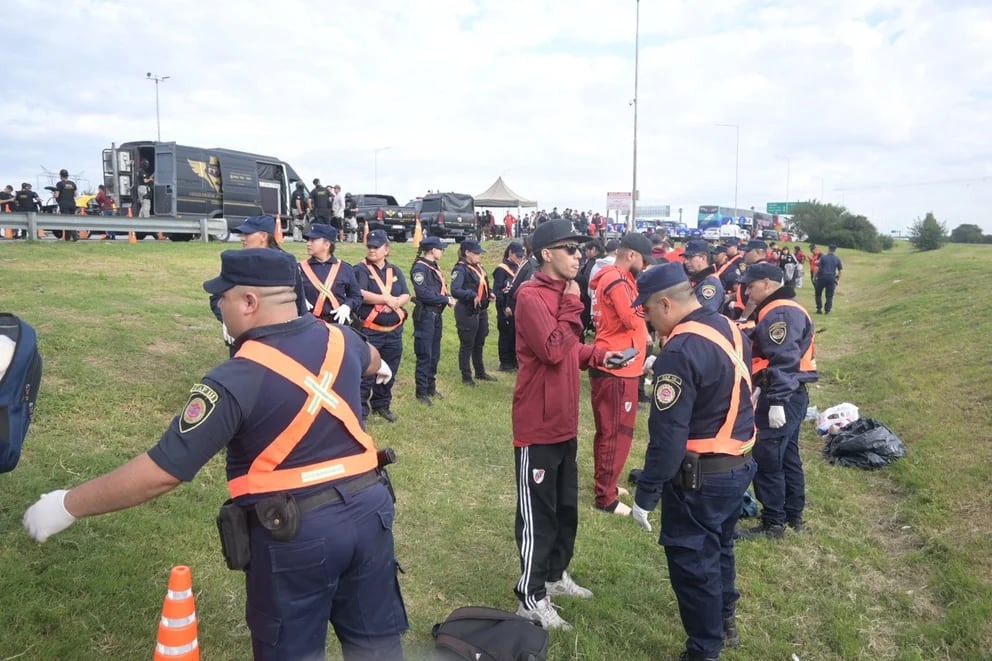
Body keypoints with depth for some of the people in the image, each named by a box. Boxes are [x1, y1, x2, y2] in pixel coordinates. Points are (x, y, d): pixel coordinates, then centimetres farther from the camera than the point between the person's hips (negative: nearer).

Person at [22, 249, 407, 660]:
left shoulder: (238, 379, -21)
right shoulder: (339, 339, -1)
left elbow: (161, 471, -19)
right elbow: (371, 361, 25)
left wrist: (67, 505, -6)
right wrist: (378, 364, 51)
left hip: (294, 531, -5)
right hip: (368, 507, 6)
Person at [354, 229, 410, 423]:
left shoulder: (395, 270, 12)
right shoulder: (361, 269, -5)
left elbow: (406, 296, 5)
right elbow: (361, 294, -21)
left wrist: (394, 303, -16)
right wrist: (388, 299, -16)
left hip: (394, 331, 6)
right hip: (369, 331, -6)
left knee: (388, 372, 15)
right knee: (365, 372, -4)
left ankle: (381, 405, 31)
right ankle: (360, 410, 4)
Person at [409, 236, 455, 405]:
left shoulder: (434, 266, 14)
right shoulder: (420, 268, -15)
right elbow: (423, 293, -24)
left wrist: (449, 298, -3)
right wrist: (446, 299, -19)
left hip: (436, 315, 9)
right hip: (425, 315, -9)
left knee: (435, 354, 16)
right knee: (425, 356, -3)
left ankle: (431, 388, 27)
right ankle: (421, 393, 6)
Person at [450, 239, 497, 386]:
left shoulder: (478, 267, 10)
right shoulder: (461, 269, -16)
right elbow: (455, 290, -28)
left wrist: (490, 293, 3)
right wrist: (473, 295, -36)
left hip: (482, 311, 8)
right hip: (468, 313, -8)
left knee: (479, 344, 20)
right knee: (467, 345, 4)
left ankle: (480, 372, 35)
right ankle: (466, 377, 15)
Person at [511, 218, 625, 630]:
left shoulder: (561, 292, 13)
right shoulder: (531, 296, -17)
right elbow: (553, 352, -26)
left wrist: (599, 356, 3)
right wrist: (572, 306, -18)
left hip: (564, 421, 10)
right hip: (538, 424, -9)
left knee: (566, 505, 20)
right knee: (538, 511, 0)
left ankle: (556, 575, 37)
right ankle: (531, 599, 13)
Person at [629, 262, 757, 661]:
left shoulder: (680, 351, -25)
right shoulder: (731, 329, 3)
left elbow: (667, 435, -25)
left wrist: (645, 496, -18)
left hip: (700, 477, -9)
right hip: (740, 464, 9)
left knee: (693, 563, 7)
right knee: (719, 548, 27)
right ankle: (724, 622, 46)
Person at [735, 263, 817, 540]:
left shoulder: (780, 314, -18)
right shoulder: (780, 310, 16)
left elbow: (784, 361, -25)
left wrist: (777, 401, -27)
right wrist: (761, 388, 23)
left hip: (783, 398, -11)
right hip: (790, 395, 11)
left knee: (765, 460, -5)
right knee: (787, 456, 17)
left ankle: (773, 523, 4)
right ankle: (794, 516, 28)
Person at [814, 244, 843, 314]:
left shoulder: (823, 257, -3)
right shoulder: (837, 259, 3)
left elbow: (818, 268, -5)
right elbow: (840, 270, 5)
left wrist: (814, 277, 2)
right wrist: (838, 279, 15)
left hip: (822, 277, -1)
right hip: (831, 278, 1)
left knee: (818, 294, 12)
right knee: (829, 296, 7)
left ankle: (819, 309, 7)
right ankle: (827, 310, 5)